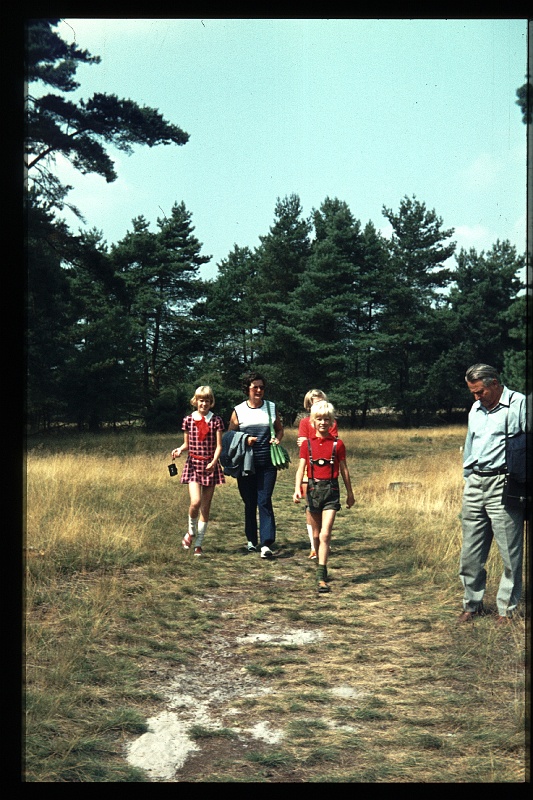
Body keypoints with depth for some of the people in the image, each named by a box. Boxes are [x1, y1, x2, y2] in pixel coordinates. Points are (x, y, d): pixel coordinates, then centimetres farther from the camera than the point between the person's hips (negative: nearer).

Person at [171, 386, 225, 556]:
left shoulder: (216, 420, 1)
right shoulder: (188, 420, 5)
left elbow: (219, 446, -2)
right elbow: (187, 444, 13)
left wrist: (214, 461, -18)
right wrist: (180, 450, -9)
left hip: (210, 466, 0)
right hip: (193, 464, 0)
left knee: (206, 507, 3)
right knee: (195, 502, -17)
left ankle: (199, 544, 14)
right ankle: (191, 532, 11)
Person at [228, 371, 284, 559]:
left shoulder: (271, 408, 8)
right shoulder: (238, 411, 4)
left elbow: (280, 429, 19)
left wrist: (277, 440, -3)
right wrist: (244, 440, -9)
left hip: (267, 463, 0)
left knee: (264, 501, -9)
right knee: (249, 503, 8)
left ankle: (266, 544, -13)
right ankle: (251, 540, 24)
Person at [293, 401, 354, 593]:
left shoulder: (337, 444, 1)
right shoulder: (307, 444, 5)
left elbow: (344, 470, 9)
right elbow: (301, 468, 0)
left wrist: (350, 493, 15)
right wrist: (297, 488, -15)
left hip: (331, 490, -2)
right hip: (312, 488, 2)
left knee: (325, 535, -12)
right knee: (316, 535, 11)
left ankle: (321, 577, -13)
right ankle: (321, 567, 29)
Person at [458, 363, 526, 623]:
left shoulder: (519, 404, -3)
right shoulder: (475, 409, 18)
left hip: (503, 485, -6)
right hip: (475, 485, 7)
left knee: (510, 552, -2)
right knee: (470, 552, 8)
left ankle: (506, 609, 9)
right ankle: (472, 604, 19)